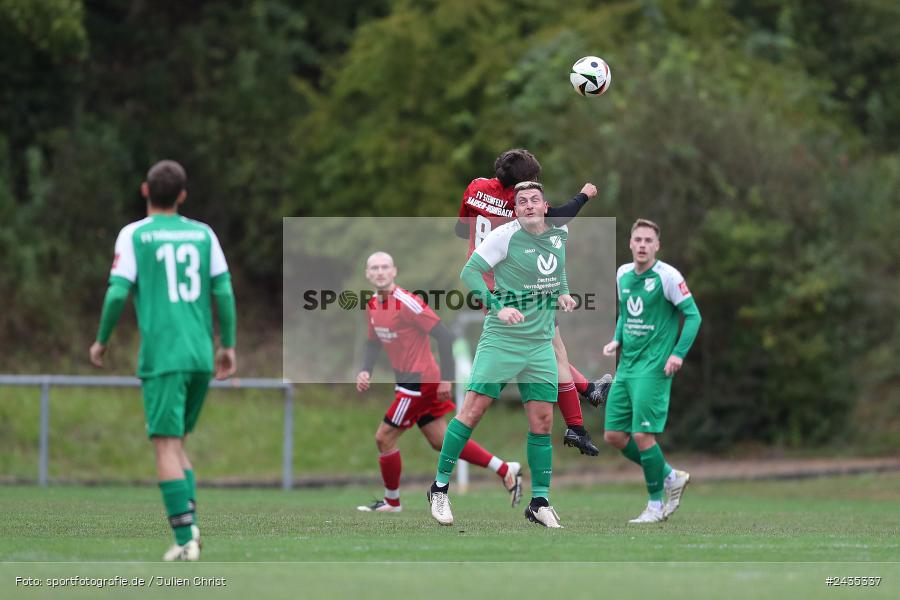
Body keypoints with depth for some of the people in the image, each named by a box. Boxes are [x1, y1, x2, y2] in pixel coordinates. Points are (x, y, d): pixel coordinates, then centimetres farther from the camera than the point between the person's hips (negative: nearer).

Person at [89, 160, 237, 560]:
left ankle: (185, 540, -11)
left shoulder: (134, 235, 0)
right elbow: (224, 291, 5)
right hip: (201, 357, 4)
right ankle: (188, 523, -1)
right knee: (176, 443, 17)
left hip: (161, 356, -4)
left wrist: (101, 341, 6)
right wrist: (228, 346, 12)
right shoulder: (203, 234, 10)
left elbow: (117, 293, -7)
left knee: (166, 445, -3)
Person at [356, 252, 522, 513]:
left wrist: (446, 378, -21)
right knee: (441, 441, 12)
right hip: (409, 381, 9)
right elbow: (374, 343, 21)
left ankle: (391, 502, 14)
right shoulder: (372, 306, 7)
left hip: (418, 381, -9)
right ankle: (505, 470, 17)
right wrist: (365, 371, 3)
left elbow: (444, 336, -20)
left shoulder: (407, 303, -20)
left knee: (384, 438, -2)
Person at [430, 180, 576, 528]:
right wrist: (498, 307, -22)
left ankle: (540, 502, 11)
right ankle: (440, 488, 2)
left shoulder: (559, 234, 9)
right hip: (501, 340, -5)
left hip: (541, 344, 5)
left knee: (542, 421, 3)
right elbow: (469, 272, -11)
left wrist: (562, 293, 9)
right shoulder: (505, 236, -10)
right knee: (474, 409, -9)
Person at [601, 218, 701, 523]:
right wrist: (617, 340, 8)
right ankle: (670, 476, 21)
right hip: (626, 365, 7)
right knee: (613, 435, 4)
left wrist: (678, 353, -18)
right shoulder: (623, 275, 10)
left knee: (642, 435, -12)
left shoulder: (667, 276, -11)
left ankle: (656, 504, 5)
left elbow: (693, 316, -9)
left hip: (654, 368, -7)